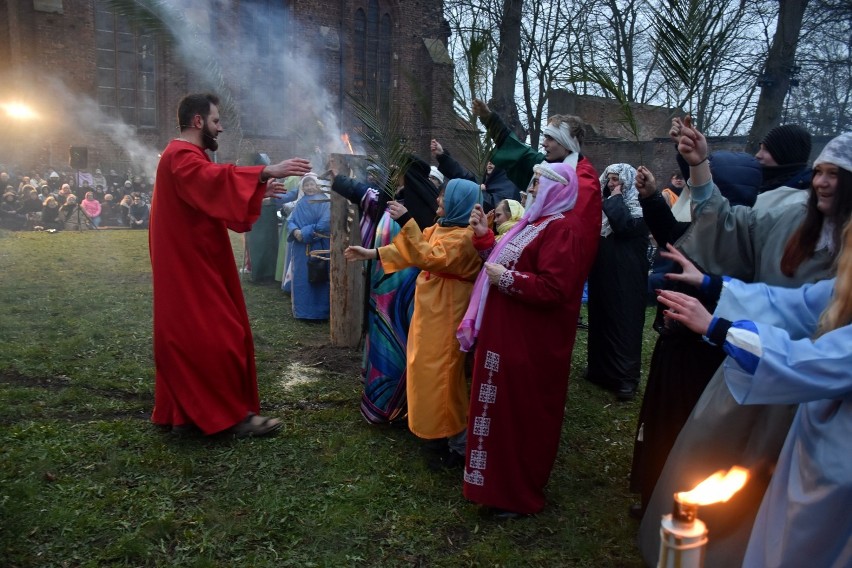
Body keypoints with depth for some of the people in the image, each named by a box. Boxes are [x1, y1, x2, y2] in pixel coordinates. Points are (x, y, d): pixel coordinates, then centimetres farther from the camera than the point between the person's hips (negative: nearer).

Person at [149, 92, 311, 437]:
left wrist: (258, 191, 11)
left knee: (187, 337, 13)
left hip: (192, 267, 11)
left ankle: (182, 412, 20)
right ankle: (235, 415, -1)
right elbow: (216, 180, -36)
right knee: (216, 337, -7)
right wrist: (265, 172, -43)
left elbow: (213, 198, 20)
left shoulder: (187, 157, 20)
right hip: (192, 269, -11)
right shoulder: (181, 157, -15)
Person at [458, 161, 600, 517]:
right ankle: (505, 482, 35)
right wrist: (484, 237, 8)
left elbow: (553, 289, -28)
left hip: (531, 343, -11)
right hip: (512, 336, 11)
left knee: (521, 415, 1)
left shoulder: (565, 229, -18)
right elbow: (509, 261, 18)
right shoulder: (541, 221, 17)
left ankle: (520, 496, 18)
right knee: (507, 411, 19)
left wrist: (505, 279, -22)